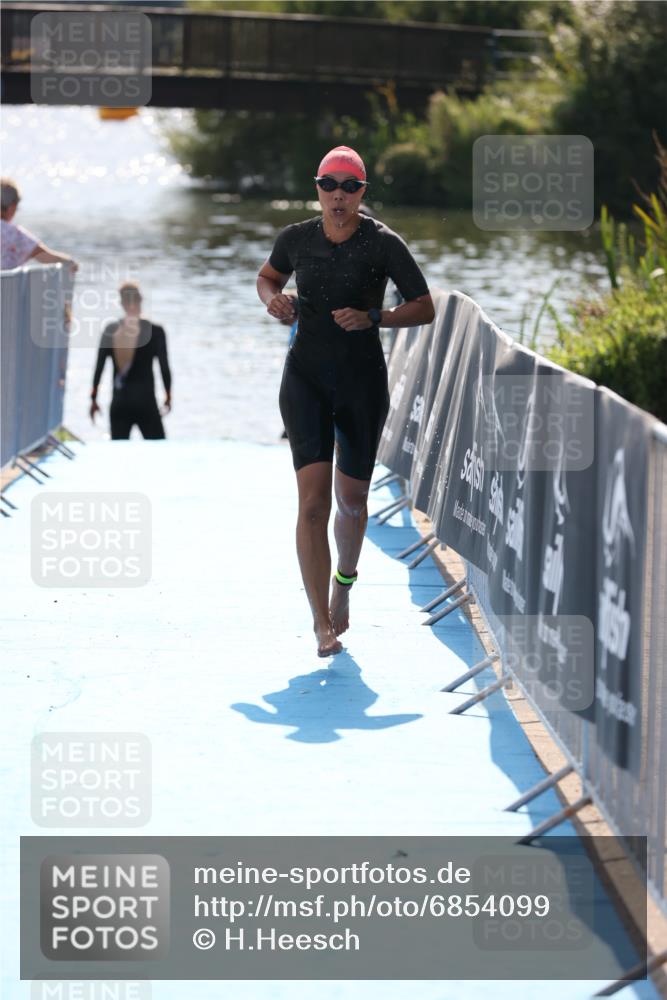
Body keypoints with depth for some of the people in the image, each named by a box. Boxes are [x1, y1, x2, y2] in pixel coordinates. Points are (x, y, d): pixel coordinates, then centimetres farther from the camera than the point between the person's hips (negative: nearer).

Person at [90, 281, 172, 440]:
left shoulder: (110, 331, 1)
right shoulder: (154, 331, -6)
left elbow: (99, 367, 2)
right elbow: (164, 367, -4)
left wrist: (94, 398, 11)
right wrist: (168, 395, 10)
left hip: (119, 404, 3)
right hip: (145, 403, -3)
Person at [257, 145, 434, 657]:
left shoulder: (383, 244, -9)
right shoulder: (296, 239, -1)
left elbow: (425, 309, -5)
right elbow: (268, 276, 19)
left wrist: (373, 317, -21)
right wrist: (273, 299, -4)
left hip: (364, 382, 0)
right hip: (306, 379, 0)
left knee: (351, 500, 11)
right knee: (313, 500, -14)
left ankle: (344, 582, 43)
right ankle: (322, 625, -14)